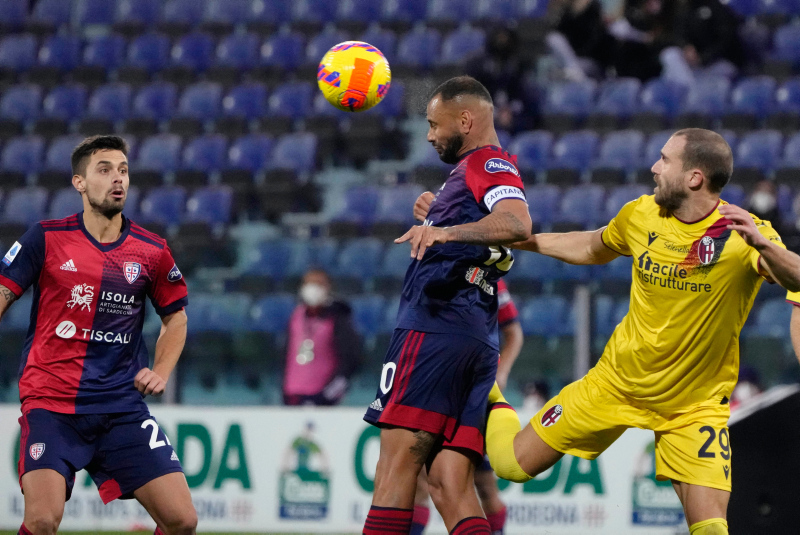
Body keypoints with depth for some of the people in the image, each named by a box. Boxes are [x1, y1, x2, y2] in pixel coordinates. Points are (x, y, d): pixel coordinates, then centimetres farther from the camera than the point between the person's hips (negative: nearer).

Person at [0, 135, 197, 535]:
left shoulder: (152, 252, 5)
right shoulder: (46, 239, -2)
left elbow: (175, 318, 21)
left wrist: (160, 373, 6)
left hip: (123, 408, 3)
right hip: (51, 404, -3)